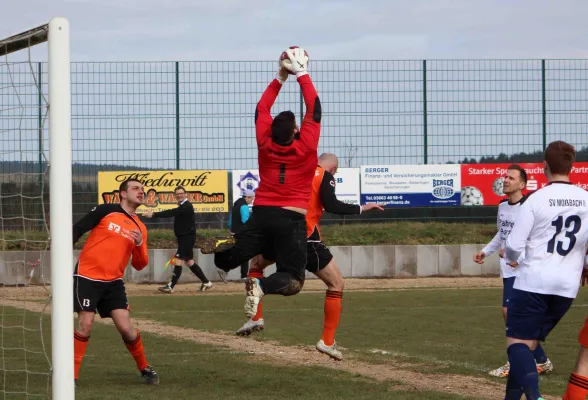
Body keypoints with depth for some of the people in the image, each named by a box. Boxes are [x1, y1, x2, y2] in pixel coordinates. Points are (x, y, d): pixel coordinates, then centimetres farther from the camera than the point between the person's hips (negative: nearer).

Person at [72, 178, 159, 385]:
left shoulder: (140, 228, 10)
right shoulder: (105, 211, -4)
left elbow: (139, 265, 10)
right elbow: (77, 229, -3)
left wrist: (139, 244, -9)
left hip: (113, 282, 4)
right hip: (87, 277, -4)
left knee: (126, 327, -5)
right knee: (85, 324, -13)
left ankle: (145, 368, 16)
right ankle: (70, 375, -2)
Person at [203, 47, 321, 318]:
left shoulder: (265, 146, 3)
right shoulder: (305, 148, -6)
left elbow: (261, 109, 17)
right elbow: (314, 111, 1)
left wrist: (280, 78, 21)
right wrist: (302, 75, 7)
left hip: (261, 215, 3)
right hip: (292, 220, -3)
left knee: (225, 261, 10)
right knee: (292, 280, -3)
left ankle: (223, 245, -26)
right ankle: (261, 286, -36)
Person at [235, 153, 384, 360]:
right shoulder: (325, 176, 3)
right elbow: (331, 205, -12)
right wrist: (361, 208, -3)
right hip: (306, 237, -5)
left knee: (256, 264, 33)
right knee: (336, 284, 8)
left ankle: (255, 318, 20)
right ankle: (327, 342, -1)